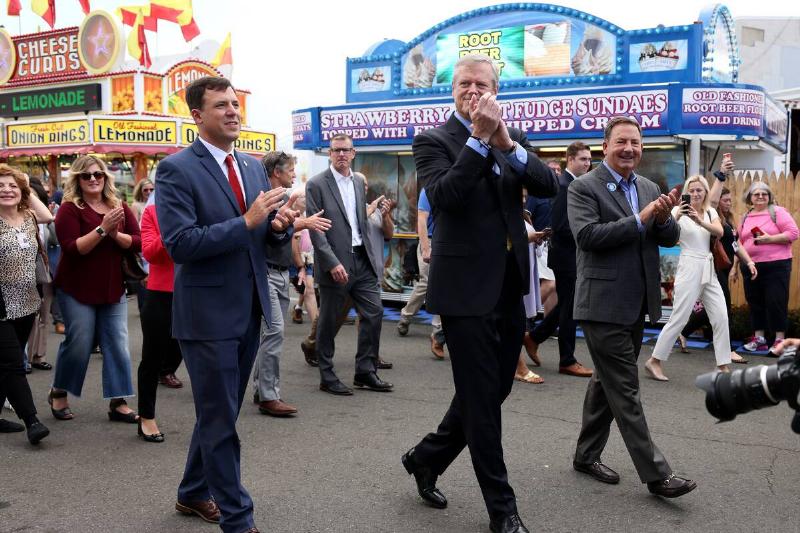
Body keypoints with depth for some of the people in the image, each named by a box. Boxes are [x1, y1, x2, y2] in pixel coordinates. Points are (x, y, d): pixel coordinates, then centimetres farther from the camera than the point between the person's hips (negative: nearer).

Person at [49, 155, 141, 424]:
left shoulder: (119, 207, 5)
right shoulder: (69, 209, -7)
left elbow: (137, 242, -2)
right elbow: (72, 249, -18)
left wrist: (115, 234, -19)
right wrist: (102, 229, -26)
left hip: (113, 288, 4)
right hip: (77, 290, -4)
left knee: (117, 345, 2)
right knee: (79, 344, 0)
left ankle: (118, 402, 10)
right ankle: (58, 393, 25)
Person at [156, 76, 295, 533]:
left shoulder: (254, 167, 10)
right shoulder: (177, 169, -11)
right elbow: (179, 243, -20)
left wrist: (278, 224, -9)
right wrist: (247, 221, -26)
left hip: (250, 309, 7)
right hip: (208, 313, -7)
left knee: (220, 413, 20)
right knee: (220, 421, 3)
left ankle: (194, 493, 39)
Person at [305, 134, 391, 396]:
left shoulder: (359, 181, 13)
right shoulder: (316, 185, -7)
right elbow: (315, 229, -12)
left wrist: (371, 254, 13)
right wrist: (332, 263, -19)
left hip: (363, 260, 6)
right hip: (335, 264, -6)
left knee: (374, 313, 5)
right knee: (328, 322, 4)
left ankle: (365, 372, 17)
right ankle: (327, 377, 17)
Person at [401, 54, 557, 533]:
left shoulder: (511, 139, 11)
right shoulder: (434, 140, -4)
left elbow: (549, 186, -3)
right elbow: (444, 197, -21)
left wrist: (508, 143, -17)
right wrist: (479, 139, -22)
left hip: (510, 287, 6)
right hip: (468, 288, -6)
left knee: (494, 391, 16)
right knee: (482, 399, 2)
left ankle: (427, 457, 37)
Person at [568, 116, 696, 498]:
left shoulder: (649, 189, 12)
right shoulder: (584, 187, -8)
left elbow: (670, 239, 8)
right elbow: (587, 236, -20)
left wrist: (663, 219, -14)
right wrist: (640, 220, -22)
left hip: (637, 305, 7)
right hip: (604, 305, -7)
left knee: (607, 382, 16)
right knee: (625, 391, -3)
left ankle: (586, 455, 29)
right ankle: (656, 474, 2)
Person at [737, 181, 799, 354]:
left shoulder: (777, 212, -3)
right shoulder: (745, 217, 13)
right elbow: (740, 243, 18)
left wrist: (769, 239, -17)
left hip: (776, 265, -5)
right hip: (750, 266, 6)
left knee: (776, 302, -4)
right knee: (754, 302, 10)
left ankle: (779, 340, 4)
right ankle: (758, 338, 20)